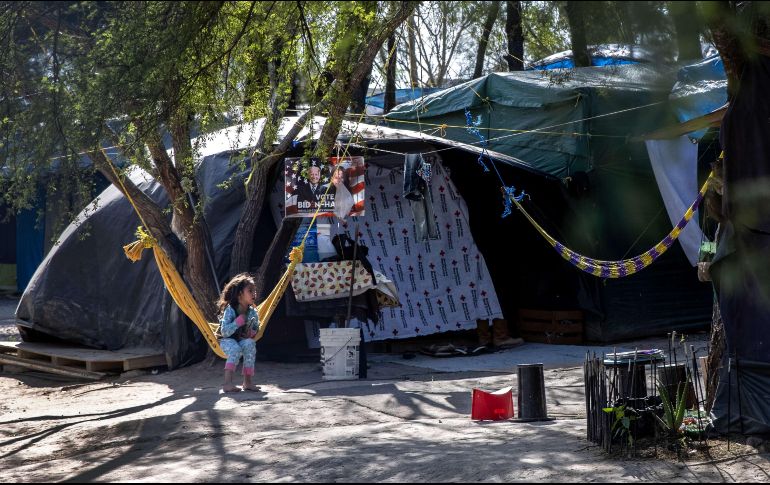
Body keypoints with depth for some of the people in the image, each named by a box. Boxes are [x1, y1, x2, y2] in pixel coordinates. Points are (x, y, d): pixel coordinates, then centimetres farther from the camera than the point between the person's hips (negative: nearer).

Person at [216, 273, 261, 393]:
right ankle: (227, 383, -39)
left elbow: (256, 329, 12)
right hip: (228, 341, -4)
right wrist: (239, 321, -30)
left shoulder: (253, 312, -3)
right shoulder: (230, 310, -18)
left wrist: (251, 333, -12)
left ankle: (247, 381, -24)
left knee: (250, 344, -30)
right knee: (236, 349, -36)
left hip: (244, 340, 4)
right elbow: (224, 332, -24)